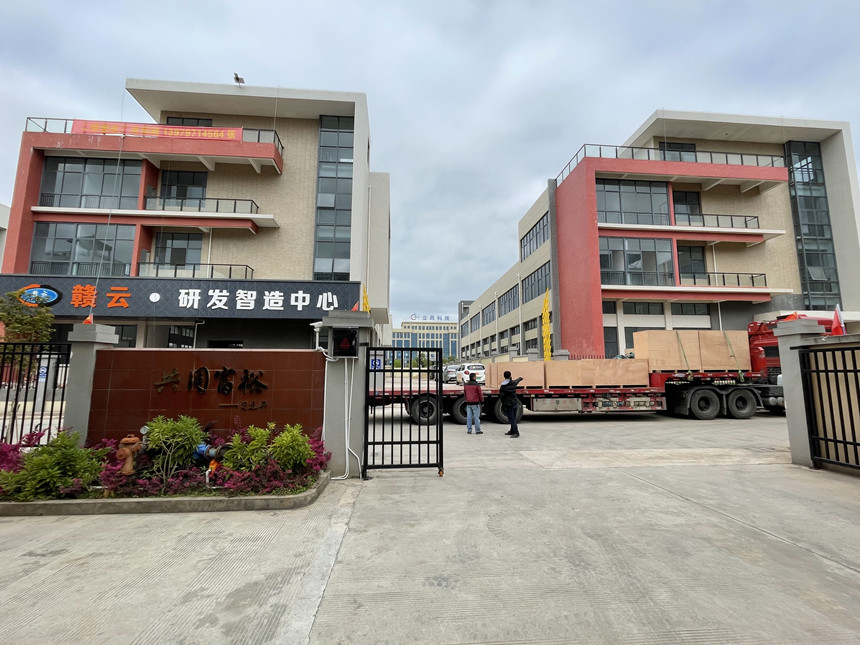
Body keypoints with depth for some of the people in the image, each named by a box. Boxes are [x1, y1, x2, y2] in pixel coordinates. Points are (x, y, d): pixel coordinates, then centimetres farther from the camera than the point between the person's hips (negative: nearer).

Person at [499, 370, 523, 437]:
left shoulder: (503, 386, -12)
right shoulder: (513, 383, 3)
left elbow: (501, 396, -12)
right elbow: (517, 380, 27)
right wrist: (520, 378, 51)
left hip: (508, 405, -6)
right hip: (515, 403, 6)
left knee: (511, 419, -5)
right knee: (513, 418, 15)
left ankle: (516, 432, -10)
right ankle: (512, 431, 26)